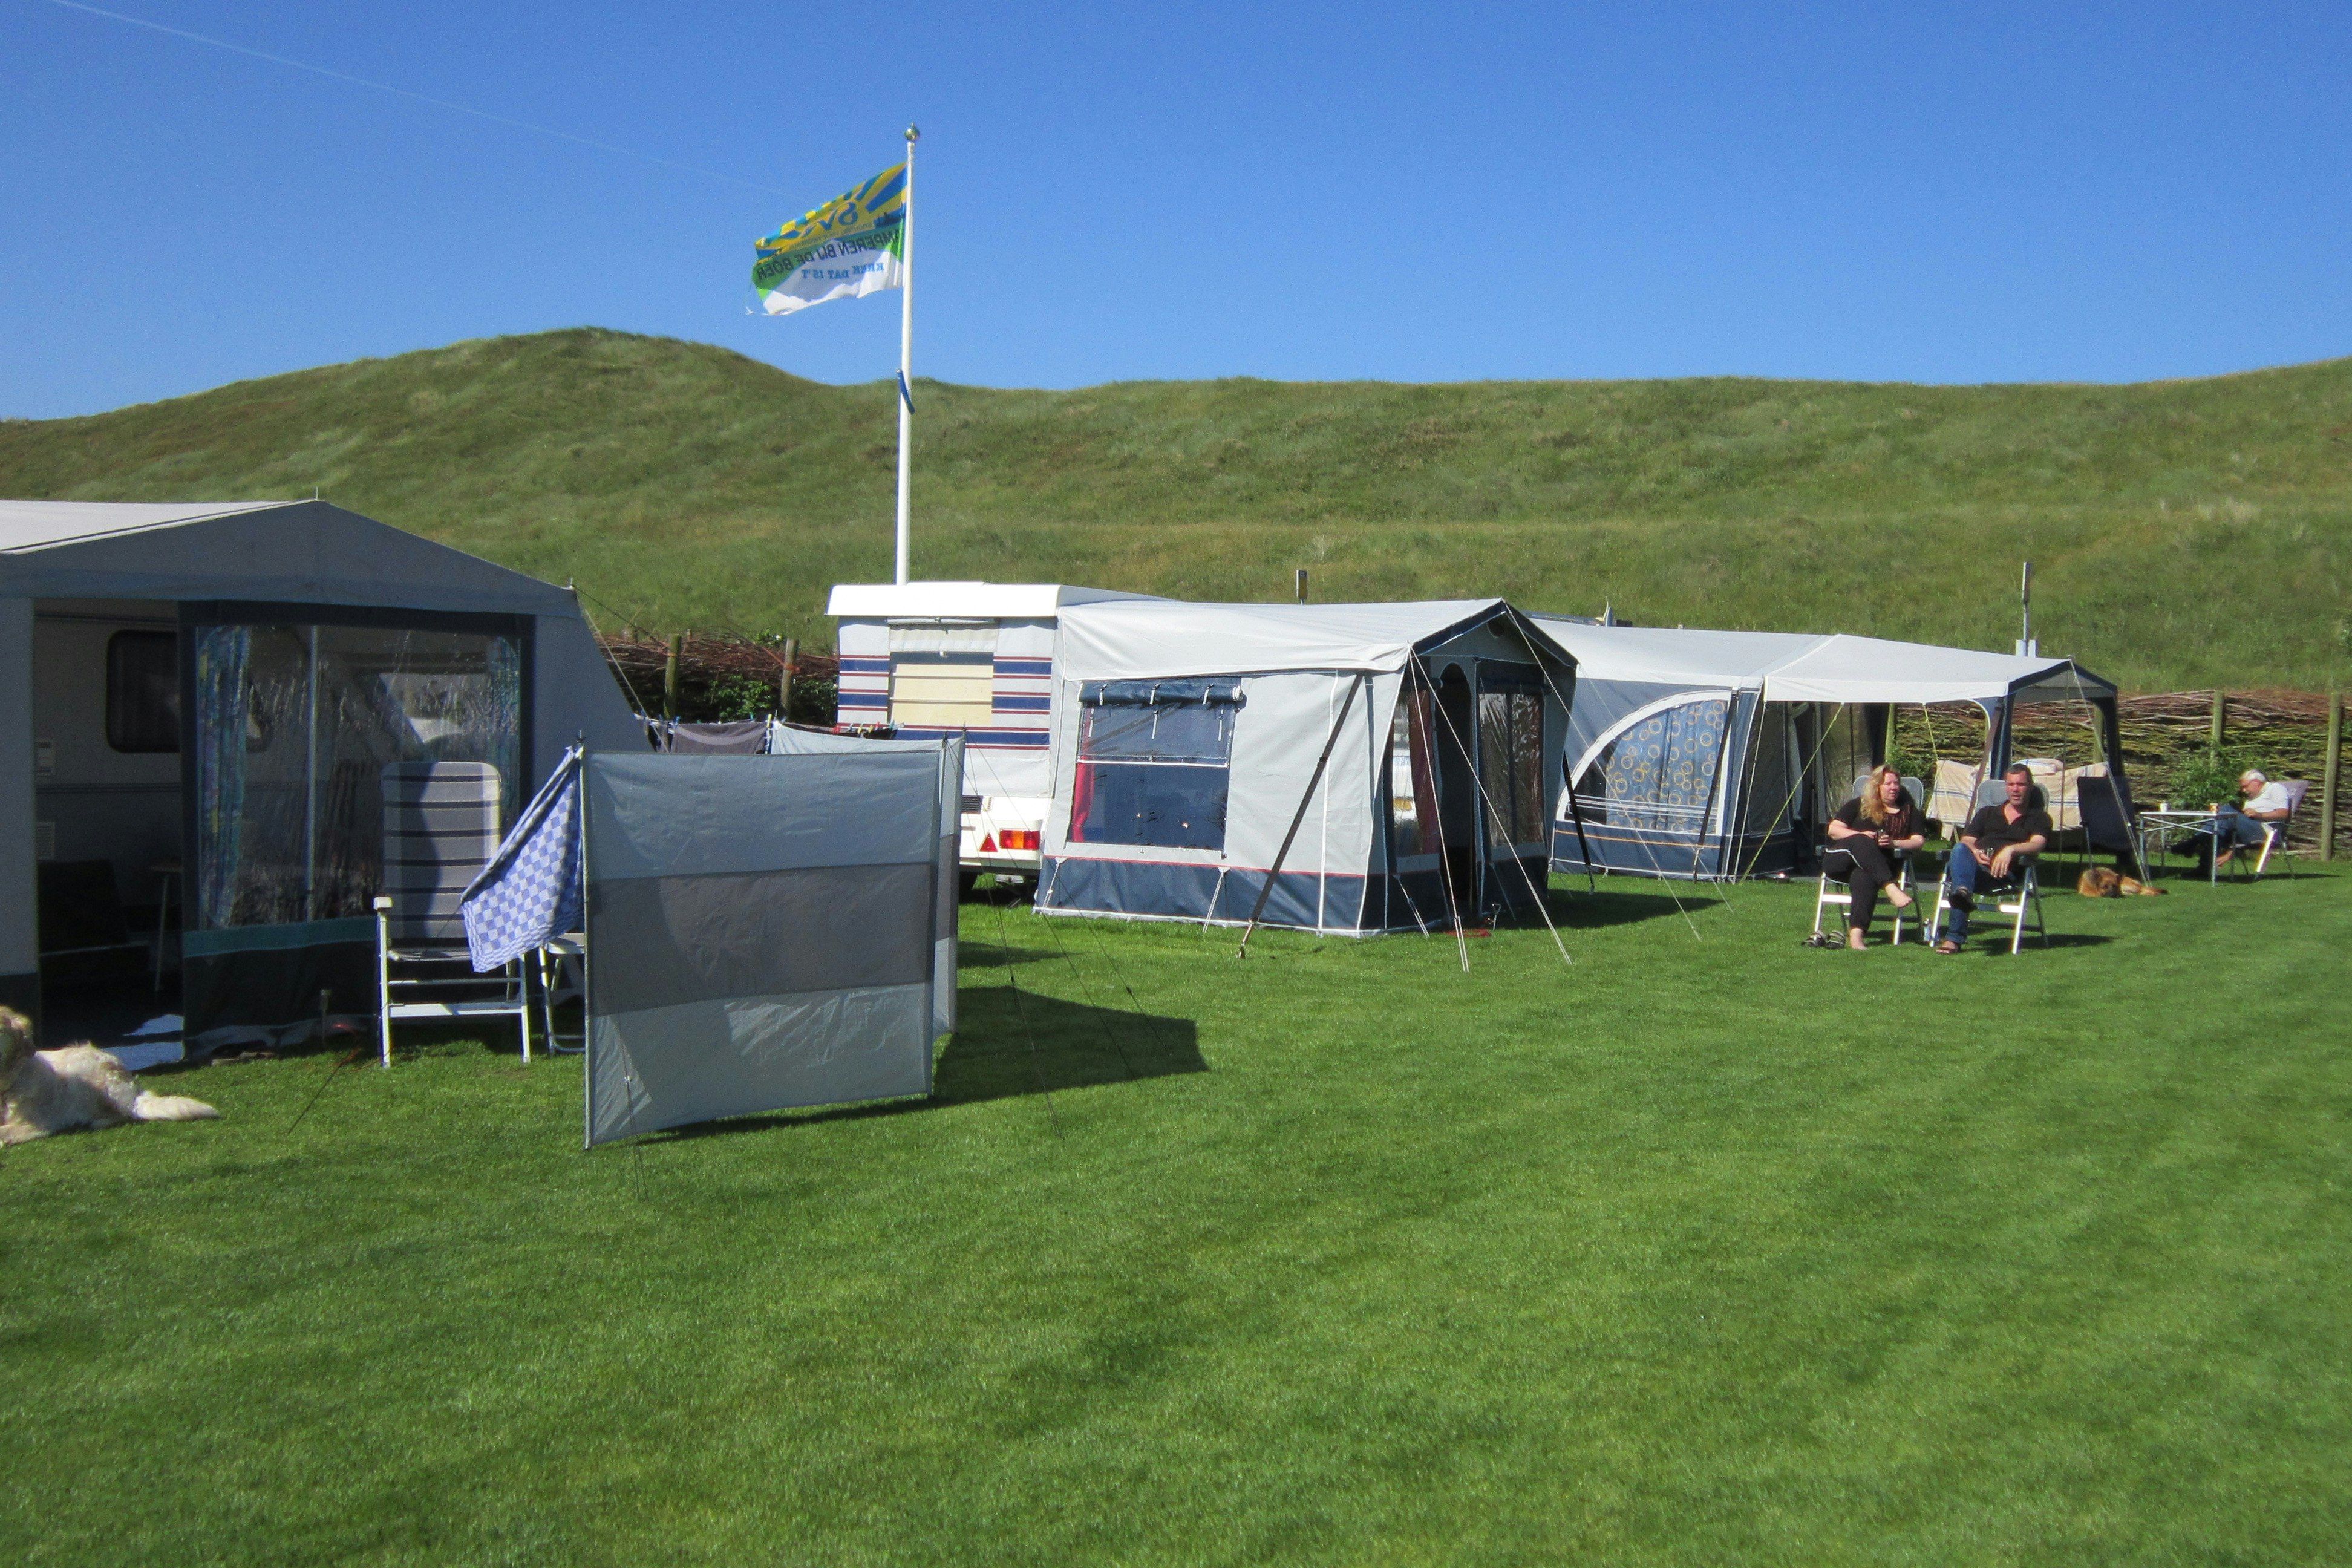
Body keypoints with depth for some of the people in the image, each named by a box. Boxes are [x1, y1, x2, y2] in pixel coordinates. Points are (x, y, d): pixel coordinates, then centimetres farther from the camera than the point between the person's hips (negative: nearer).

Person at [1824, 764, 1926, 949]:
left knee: (1864, 877, -39)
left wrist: (1893, 843, -11)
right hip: (1840, 859, 0)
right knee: (1861, 842, -36)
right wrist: (1860, 835, -8)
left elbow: (1919, 841, 9)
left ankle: (1856, 933, -57)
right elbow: (1833, 830, 11)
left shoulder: (1909, 811, 21)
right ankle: (1892, 889, -53)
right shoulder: (1859, 805, 19)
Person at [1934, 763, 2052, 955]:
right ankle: (1963, 892, -64)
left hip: (2004, 873, -4)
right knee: (1960, 850, -36)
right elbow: (1966, 842, 21)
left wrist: (2011, 850, -22)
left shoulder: (2039, 817, 20)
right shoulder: (1987, 813, 33)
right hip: (1974, 864, 4)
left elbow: (2037, 845, -1)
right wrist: (1974, 852, -5)